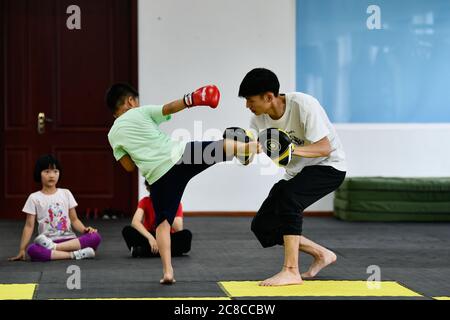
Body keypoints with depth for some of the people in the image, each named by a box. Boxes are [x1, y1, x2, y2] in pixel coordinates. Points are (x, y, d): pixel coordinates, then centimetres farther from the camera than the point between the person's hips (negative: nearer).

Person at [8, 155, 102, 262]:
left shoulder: (66, 193, 12)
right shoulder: (34, 198, 6)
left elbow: (74, 219, 12)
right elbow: (29, 226, 4)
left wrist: (85, 229, -9)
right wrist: (22, 250, -4)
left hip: (69, 239, 2)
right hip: (48, 241, -2)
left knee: (95, 236, -27)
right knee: (32, 250, -37)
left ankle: (53, 247, -29)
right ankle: (74, 254, -35)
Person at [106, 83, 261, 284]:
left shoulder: (113, 134, 14)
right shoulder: (141, 112, 8)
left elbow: (129, 166, 13)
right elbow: (170, 108, -1)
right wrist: (193, 99, 6)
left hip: (158, 175, 3)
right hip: (179, 154, -3)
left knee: (163, 222, 6)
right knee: (222, 146, 15)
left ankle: (167, 271, -3)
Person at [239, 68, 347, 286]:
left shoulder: (304, 105, -26)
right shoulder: (259, 117, -6)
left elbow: (325, 148, -30)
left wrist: (292, 149, -46)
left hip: (328, 166, -8)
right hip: (296, 172, 8)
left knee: (287, 196, -35)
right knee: (261, 225, -2)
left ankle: (291, 271, -31)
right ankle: (322, 255, 14)